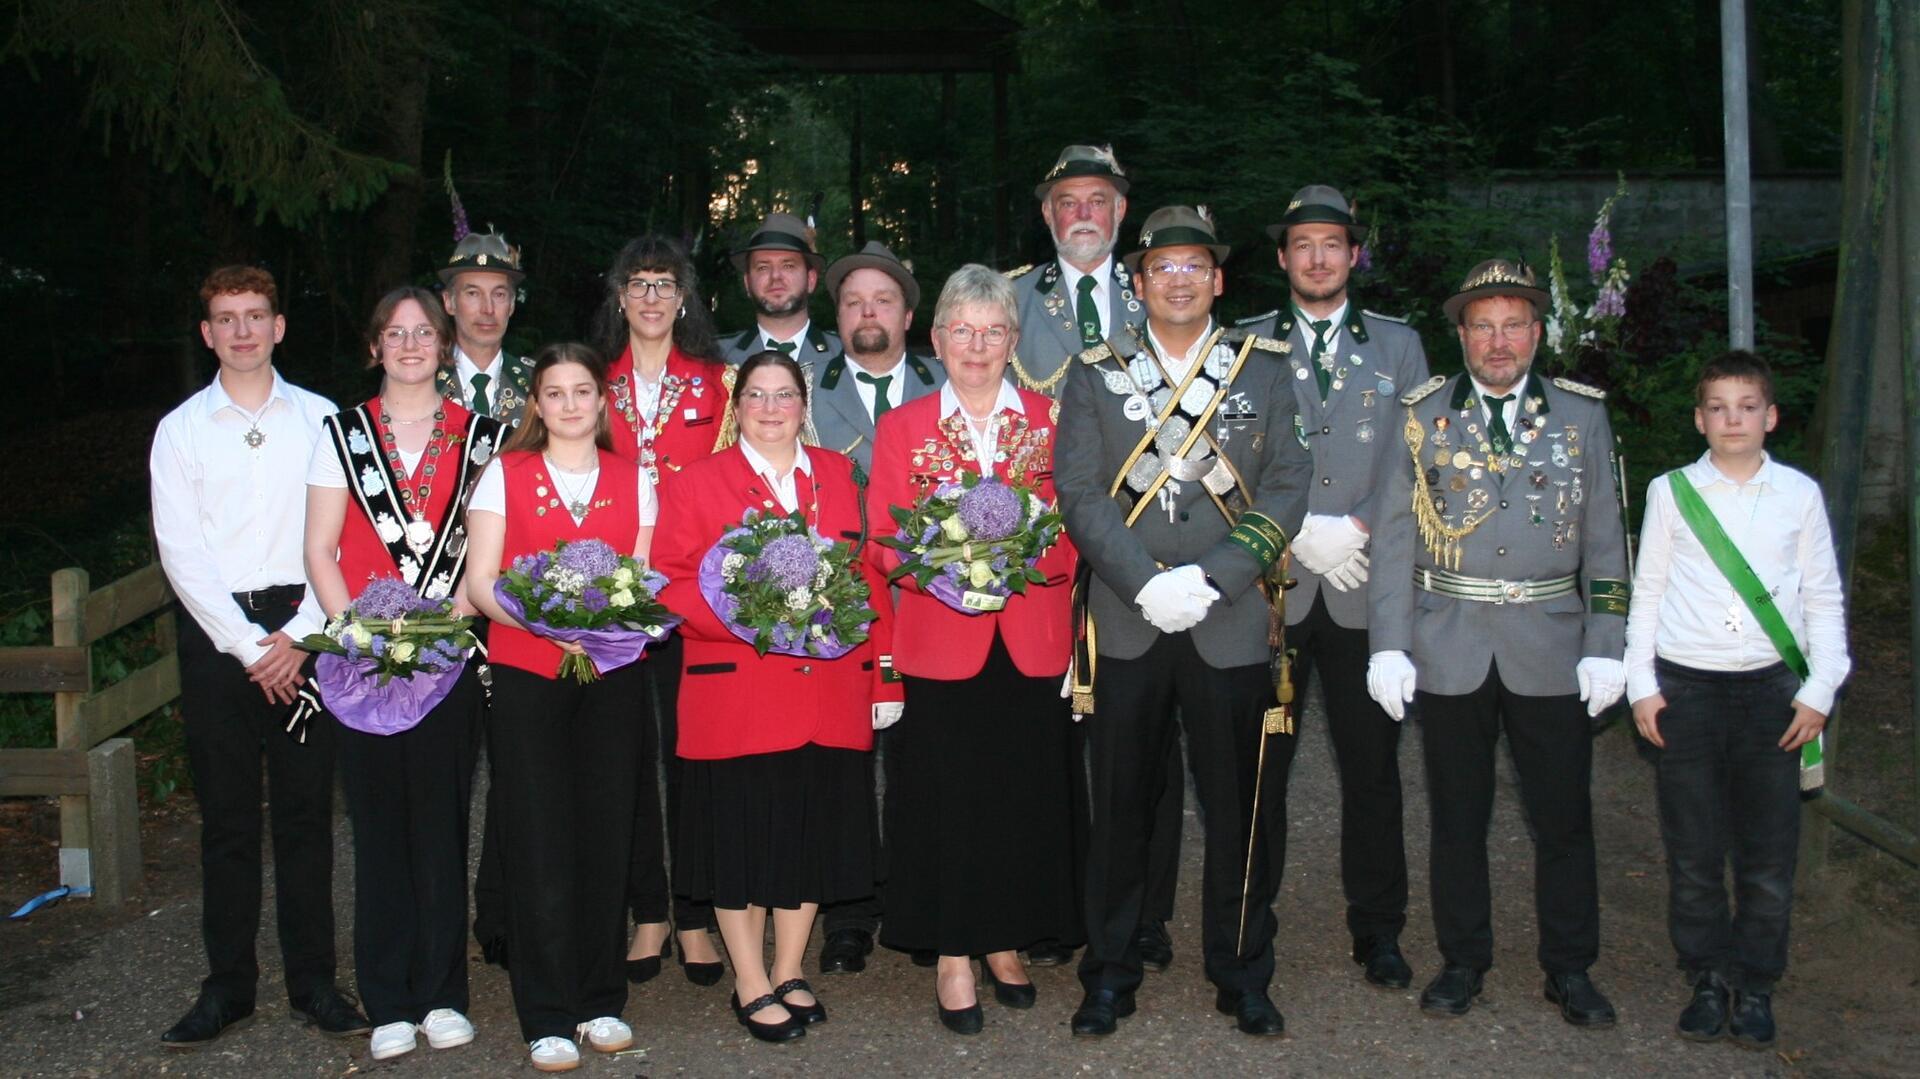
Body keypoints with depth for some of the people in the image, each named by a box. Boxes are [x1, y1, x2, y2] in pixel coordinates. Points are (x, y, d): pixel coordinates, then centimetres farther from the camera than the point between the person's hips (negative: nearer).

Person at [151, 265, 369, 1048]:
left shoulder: (320, 419, 6)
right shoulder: (181, 430, 7)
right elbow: (181, 552, 0)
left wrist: (299, 636, -9)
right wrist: (248, 645, -8)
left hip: (302, 625, 0)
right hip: (215, 631, 0)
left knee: (306, 808, 3)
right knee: (227, 815, 4)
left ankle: (314, 982, 11)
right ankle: (227, 985, 13)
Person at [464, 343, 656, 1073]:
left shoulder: (633, 479, 11)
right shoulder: (505, 474, 6)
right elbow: (481, 582, -1)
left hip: (612, 675, 2)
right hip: (526, 675, -1)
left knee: (605, 830, 4)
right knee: (537, 838, -1)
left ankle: (600, 1000, 17)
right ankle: (548, 1016, 7)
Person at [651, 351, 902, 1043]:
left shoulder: (838, 475, 12)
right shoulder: (695, 484, 2)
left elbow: (869, 576, 9)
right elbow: (673, 585, -5)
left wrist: (885, 673, 4)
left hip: (832, 692, 3)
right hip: (736, 694, -3)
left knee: (813, 833, 10)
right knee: (741, 837, 4)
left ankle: (789, 974, 26)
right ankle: (752, 986, 18)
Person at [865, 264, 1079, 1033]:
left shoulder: (1049, 421, 8)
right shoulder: (903, 427, 7)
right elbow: (883, 542, 1)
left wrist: (1023, 559, -16)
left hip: (1032, 640, 1)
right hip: (940, 642, -1)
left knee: (1026, 796, 6)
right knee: (947, 801, 1)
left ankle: (1004, 943, 23)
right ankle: (953, 957, 13)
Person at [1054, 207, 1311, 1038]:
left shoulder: (1264, 369, 7)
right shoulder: (1095, 375, 6)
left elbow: (1286, 487, 0)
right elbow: (1079, 492, -2)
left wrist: (1210, 579, -12)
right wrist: (1147, 585, -14)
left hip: (1231, 623, 0)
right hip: (1125, 625, 0)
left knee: (1239, 809, 6)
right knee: (1119, 807, 7)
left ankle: (1242, 976, 22)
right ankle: (1109, 976, 21)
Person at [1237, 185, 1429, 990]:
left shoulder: (1398, 346, 13)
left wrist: (1362, 529, -8)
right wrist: (1299, 533, -10)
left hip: (1366, 590, 1)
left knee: (1373, 767, 6)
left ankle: (1377, 930, 18)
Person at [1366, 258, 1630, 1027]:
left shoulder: (1582, 416, 6)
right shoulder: (1422, 416, 4)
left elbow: (1604, 540, 6)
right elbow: (1394, 537, 1)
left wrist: (1605, 646, -1)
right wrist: (1388, 645, -6)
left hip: (1551, 648, 1)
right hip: (1449, 649, 0)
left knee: (1564, 817, 6)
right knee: (1457, 816, 9)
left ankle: (1569, 969, 21)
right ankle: (1463, 961, 23)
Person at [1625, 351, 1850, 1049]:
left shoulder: (1800, 494, 5)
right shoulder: (1671, 492, 4)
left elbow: (1824, 600, 8)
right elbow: (1647, 592, 8)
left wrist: (1819, 692, 0)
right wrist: (1641, 686, 2)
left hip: (1770, 688, 0)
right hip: (1685, 688, 0)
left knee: (1769, 852, 4)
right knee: (1693, 850, 4)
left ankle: (1754, 986, 18)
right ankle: (1708, 979, 19)